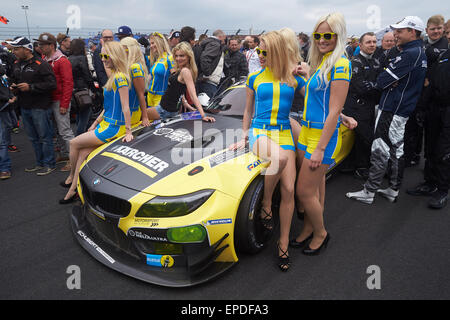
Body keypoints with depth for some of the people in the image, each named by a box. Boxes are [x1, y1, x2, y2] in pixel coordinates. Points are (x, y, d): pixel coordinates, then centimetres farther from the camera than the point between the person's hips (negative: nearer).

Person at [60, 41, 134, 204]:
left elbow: (125, 107, -20)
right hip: (106, 123, 9)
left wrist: (128, 132, -20)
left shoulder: (120, 77, -17)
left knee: (74, 143, 2)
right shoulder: (113, 76, 14)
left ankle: (71, 177, 24)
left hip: (114, 128, -9)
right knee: (83, 153, 6)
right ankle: (73, 189, 15)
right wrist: (95, 123, 21)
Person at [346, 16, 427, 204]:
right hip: (403, 109, 10)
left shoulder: (409, 54, -18)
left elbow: (382, 80, -21)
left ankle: (369, 192, 3)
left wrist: (384, 81, 1)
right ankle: (393, 191, 24)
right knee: (397, 150, 14)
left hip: (392, 111, -10)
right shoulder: (420, 53, 14)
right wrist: (392, 82, -4)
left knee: (380, 152, -5)